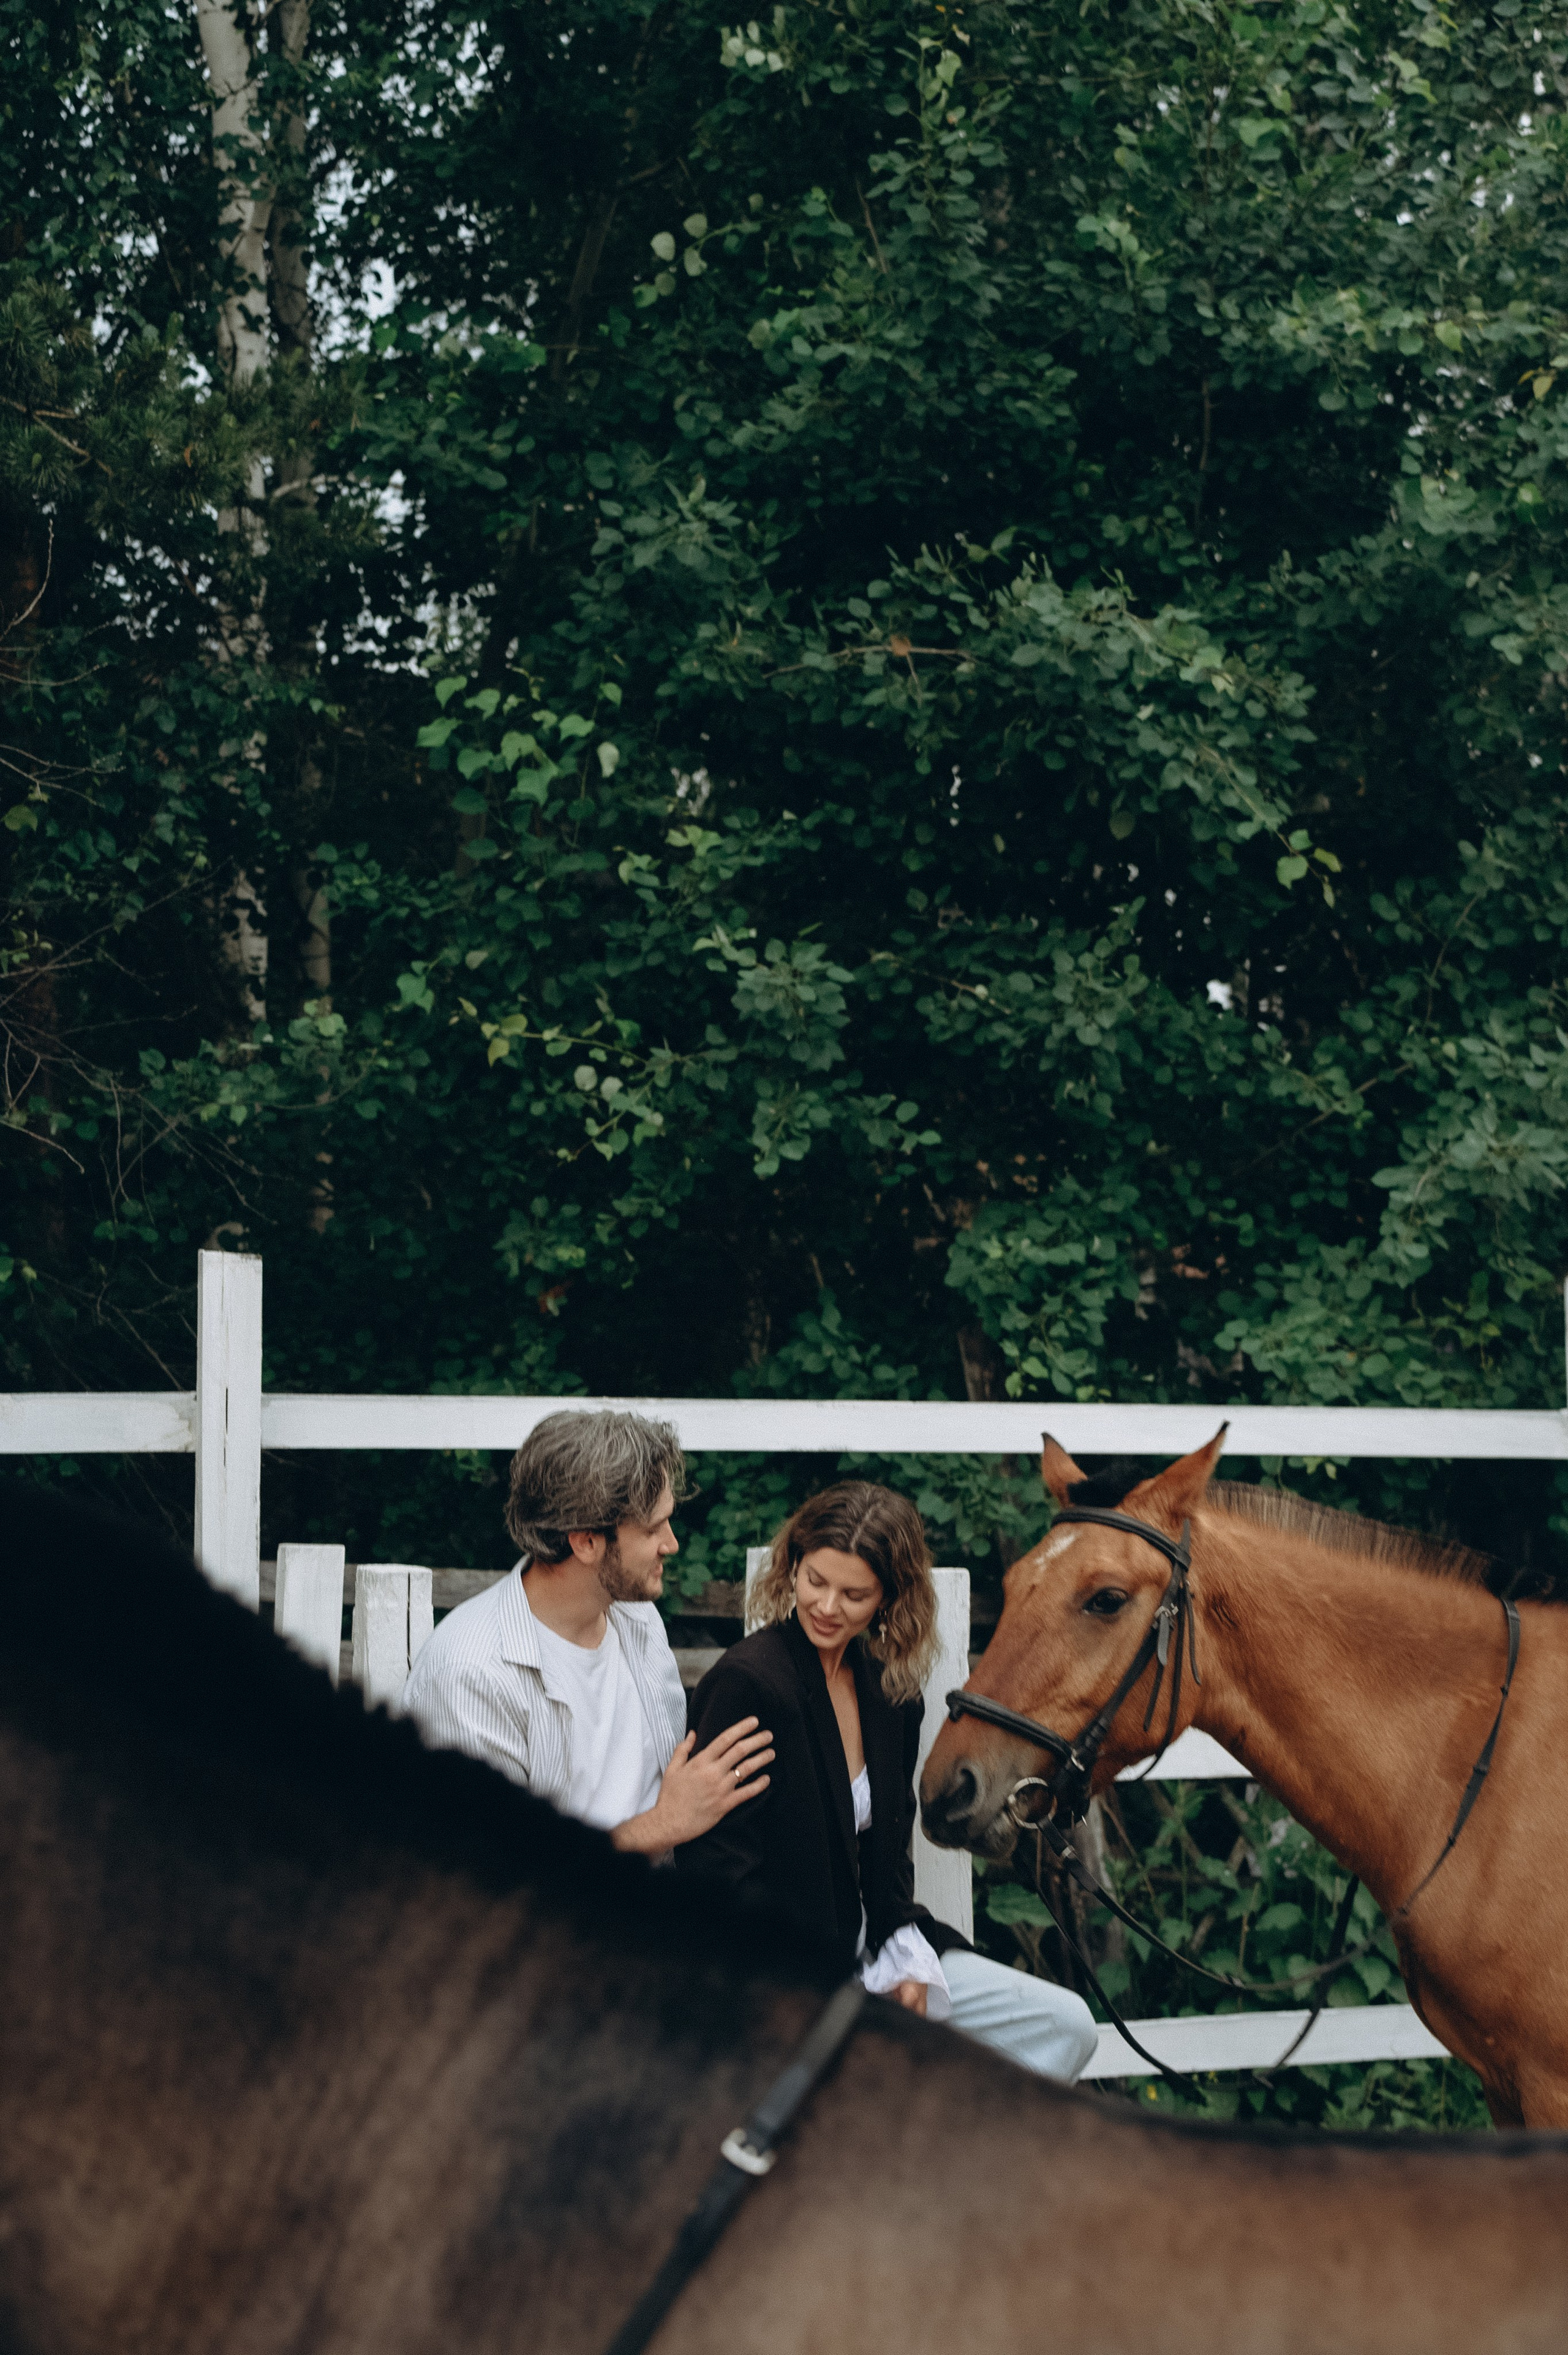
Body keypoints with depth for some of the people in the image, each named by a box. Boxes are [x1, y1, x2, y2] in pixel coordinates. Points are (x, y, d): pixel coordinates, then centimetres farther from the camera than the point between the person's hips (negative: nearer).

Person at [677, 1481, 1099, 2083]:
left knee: (1066, 2025, 3)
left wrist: (904, 1953, -1)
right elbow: (717, 1870, -18)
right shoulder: (745, 1683, -18)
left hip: (864, 1953, 8)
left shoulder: (890, 1688, 5)